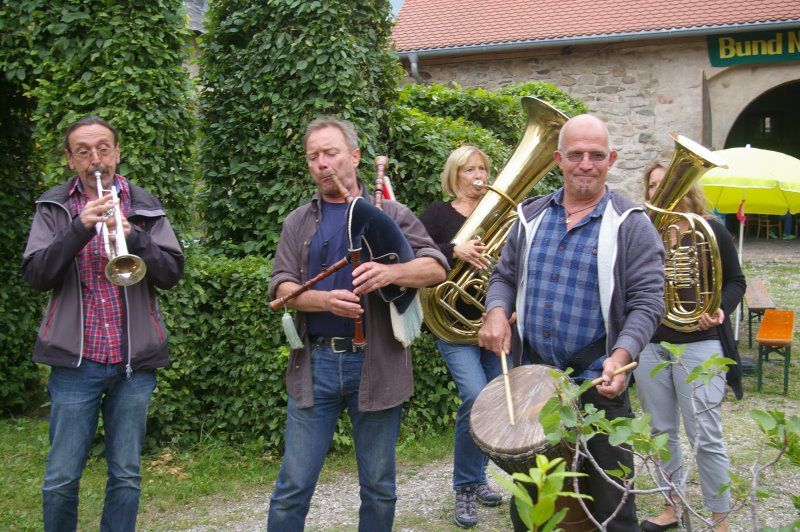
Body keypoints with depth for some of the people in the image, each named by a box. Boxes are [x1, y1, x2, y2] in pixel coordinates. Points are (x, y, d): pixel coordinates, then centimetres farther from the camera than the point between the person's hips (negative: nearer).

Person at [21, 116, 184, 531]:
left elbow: (172, 273, -2)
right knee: (61, 478, 3)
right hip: (75, 360, -1)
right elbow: (35, 276, -6)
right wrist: (80, 229, -18)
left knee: (126, 476, 8)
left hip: (134, 361, 1)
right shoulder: (54, 208, 5)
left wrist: (132, 236, -18)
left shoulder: (146, 208, 7)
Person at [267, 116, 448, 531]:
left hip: (376, 363, -1)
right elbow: (281, 287, 1)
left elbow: (437, 268, -5)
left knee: (379, 487, 10)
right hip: (315, 363, 1)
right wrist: (325, 300, -20)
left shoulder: (388, 213, 4)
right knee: (293, 488, 4)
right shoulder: (298, 223, 10)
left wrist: (391, 272, -25)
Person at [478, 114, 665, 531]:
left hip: (597, 383, -4)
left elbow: (646, 303, -10)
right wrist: (497, 312, -6)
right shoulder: (531, 216, 9)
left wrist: (621, 356, -26)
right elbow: (504, 276, 15)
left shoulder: (631, 225, -5)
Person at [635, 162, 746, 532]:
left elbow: (736, 281, 4)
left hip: (698, 345, -4)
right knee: (661, 432, 13)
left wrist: (721, 310, -13)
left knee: (705, 437, -4)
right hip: (650, 345, 4)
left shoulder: (710, 230, -1)